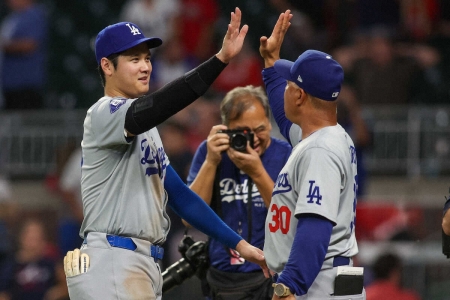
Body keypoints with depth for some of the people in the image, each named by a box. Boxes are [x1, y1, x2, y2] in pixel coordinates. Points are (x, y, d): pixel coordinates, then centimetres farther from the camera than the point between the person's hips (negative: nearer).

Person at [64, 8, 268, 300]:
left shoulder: (144, 129, 23)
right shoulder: (104, 114, -8)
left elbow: (179, 194, 21)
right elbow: (156, 106, -28)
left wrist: (238, 243, 14)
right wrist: (221, 59, -35)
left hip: (144, 265, 10)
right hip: (112, 265, -10)